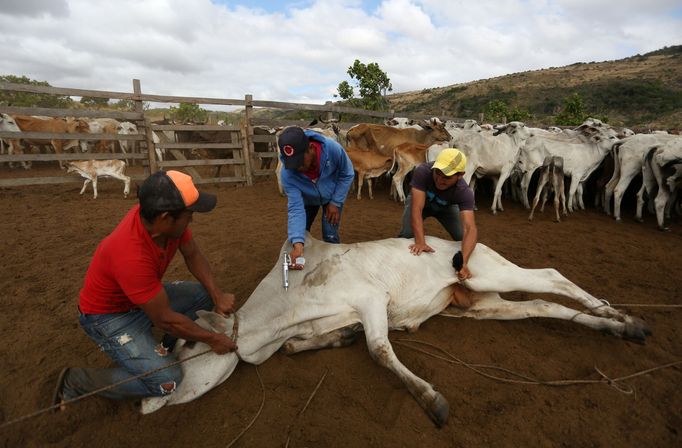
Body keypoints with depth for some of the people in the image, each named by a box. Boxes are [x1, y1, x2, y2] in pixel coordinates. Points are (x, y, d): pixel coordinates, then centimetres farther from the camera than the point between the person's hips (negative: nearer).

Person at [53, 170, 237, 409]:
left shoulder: (161, 216, -19)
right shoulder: (132, 256, -39)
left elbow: (193, 255, -4)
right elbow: (165, 318, -29)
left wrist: (217, 295, -14)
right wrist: (213, 339, -17)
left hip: (146, 296, 8)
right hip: (108, 315, -7)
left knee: (205, 294, -1)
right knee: (167, 380, -17)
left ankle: (167, 347, 10)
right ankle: (76, 380, 1)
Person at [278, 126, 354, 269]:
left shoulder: (333, 148, -38)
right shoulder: (287, 174, -36)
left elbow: (347, 175, -19)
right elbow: (296, 209, -36)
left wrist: (336, 202, -18)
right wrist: (298, 244, -47)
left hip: (333, 196, -1)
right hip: (307, 199, 1)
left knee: (330, 236, -8)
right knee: (299, 233, 5)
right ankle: (303, 263, 32)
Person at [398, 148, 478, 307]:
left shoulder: (464, 192, -38)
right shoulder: (422, 171, -41)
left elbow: (470, 228, -47)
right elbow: (417, 209, -45)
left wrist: (464, 262, -62)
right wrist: (420, 242, -57)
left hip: (445, 207, 1)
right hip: (419, 200, -1)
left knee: (463, 237, -16)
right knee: (406, 234, -24)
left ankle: (463, 280, 13)